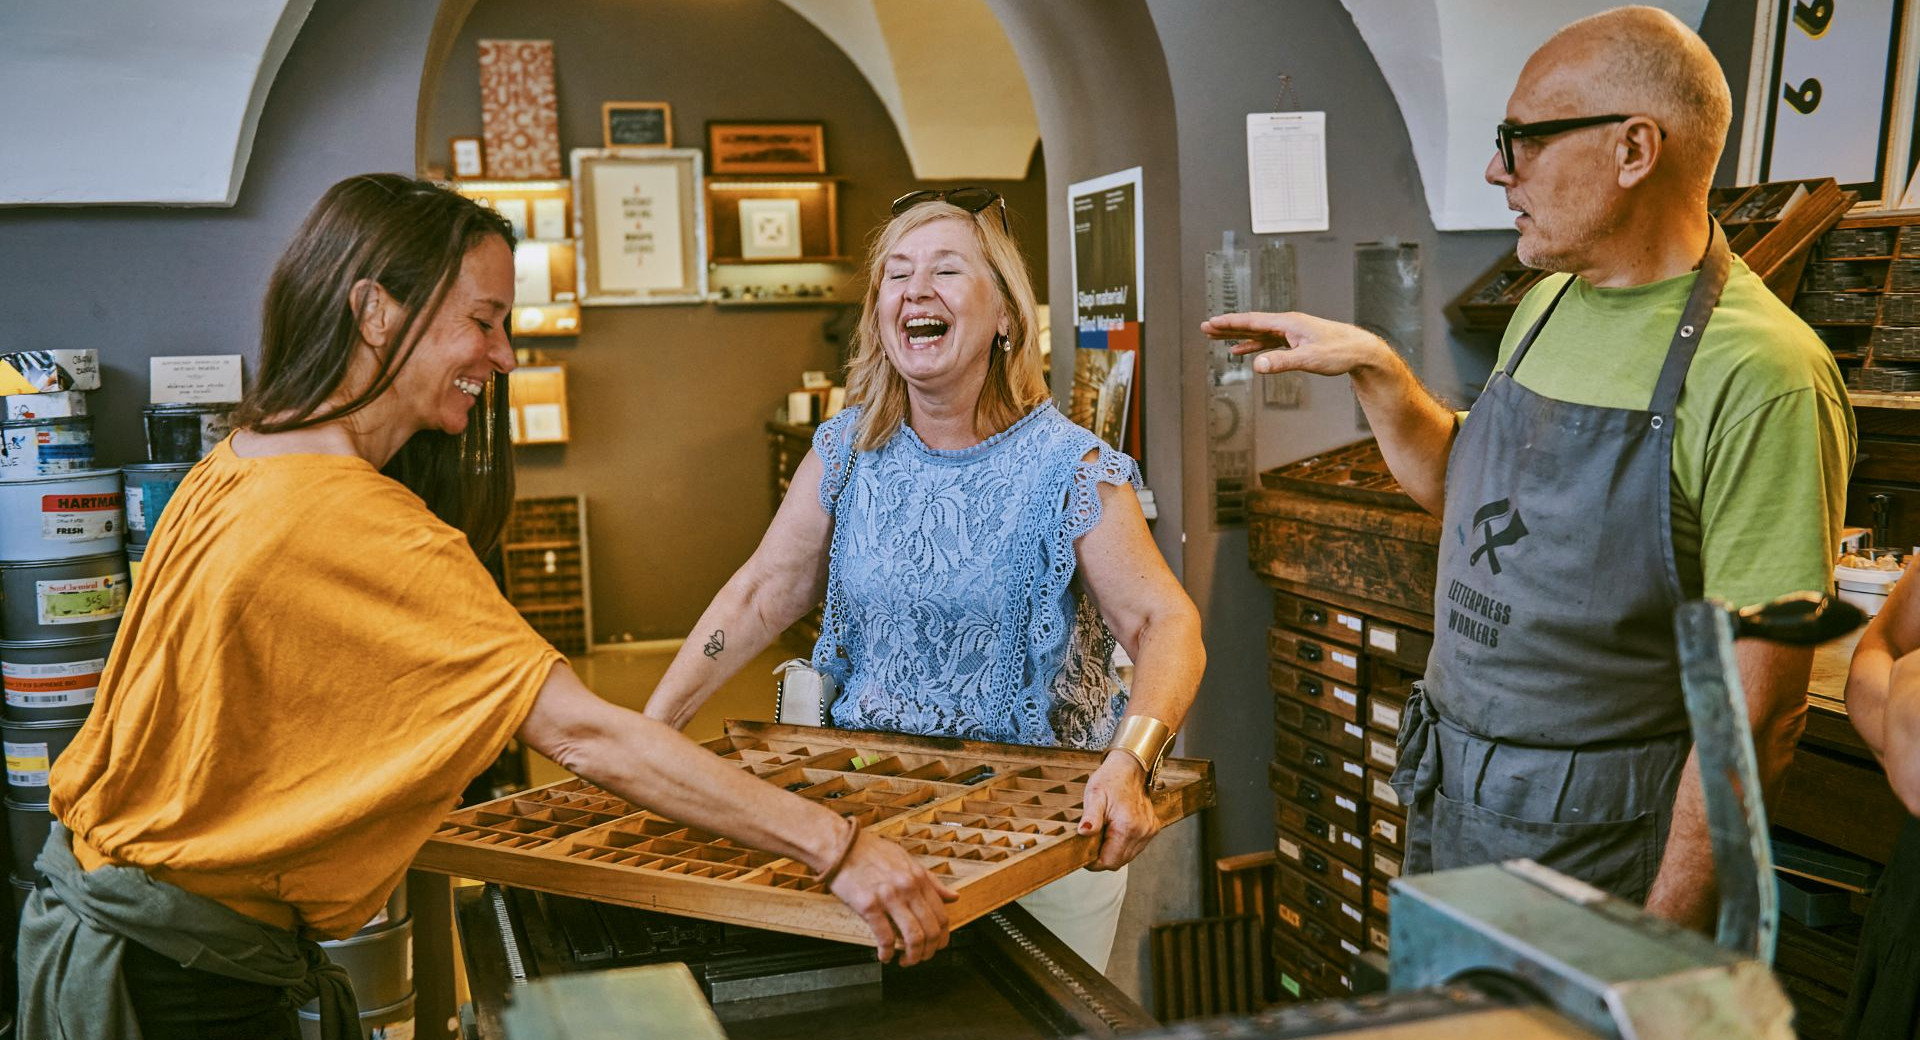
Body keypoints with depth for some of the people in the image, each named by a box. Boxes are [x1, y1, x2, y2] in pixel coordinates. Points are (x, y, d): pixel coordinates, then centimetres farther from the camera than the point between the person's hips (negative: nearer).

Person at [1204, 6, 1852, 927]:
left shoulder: (1759, 376, -21)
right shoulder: (1547, 307, 5)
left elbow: (1761, 710, -21)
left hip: (1597, 845, -7)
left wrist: (1663, 948, -20)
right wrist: (1377, 372, 6)